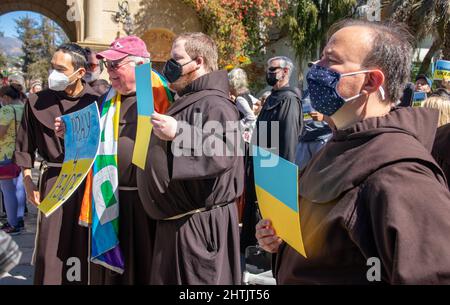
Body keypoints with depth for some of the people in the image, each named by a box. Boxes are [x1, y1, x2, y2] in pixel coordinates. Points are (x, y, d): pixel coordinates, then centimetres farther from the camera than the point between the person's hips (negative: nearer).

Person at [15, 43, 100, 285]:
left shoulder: (96, 101, -3)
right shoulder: (37, 102, 0)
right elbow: (25, 147, 7)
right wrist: (28, 185, 3)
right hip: (53, 181, 0)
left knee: (85, 245, 7)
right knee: (51, 247, 3)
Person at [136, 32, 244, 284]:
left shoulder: (214, 103, -16)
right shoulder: (186, 101, 16)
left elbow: (226, 153, -33)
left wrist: (179, 134, -34)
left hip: (199, 223, -10)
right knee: (170, 279, 19)